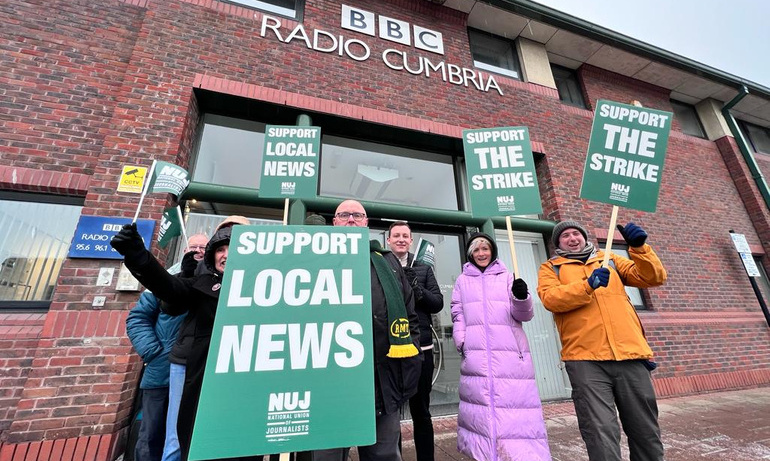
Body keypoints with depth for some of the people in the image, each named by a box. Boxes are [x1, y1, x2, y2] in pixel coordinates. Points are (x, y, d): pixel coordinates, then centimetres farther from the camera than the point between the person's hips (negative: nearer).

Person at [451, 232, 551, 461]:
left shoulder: (507, 277, 10)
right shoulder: (463, 281, 13)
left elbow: (523, 314, 3)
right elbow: (458, 315, 11)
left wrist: (522, 297, -17)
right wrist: (461, 343, 0)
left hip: (510, 351, 0)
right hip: (476, 353, 1)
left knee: (514, 402, -3)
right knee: (480, 400, 4)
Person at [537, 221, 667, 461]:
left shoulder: (609, 259, 20)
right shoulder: (550, 268, 10)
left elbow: (654, 277, 10)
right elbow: (550, 298, -9)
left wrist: (639, 247, -5)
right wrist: (588, 285, -21)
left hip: (630, 354, 4)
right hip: (586, 359, -3)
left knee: (646, 430, 14)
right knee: (602, 433, -4)